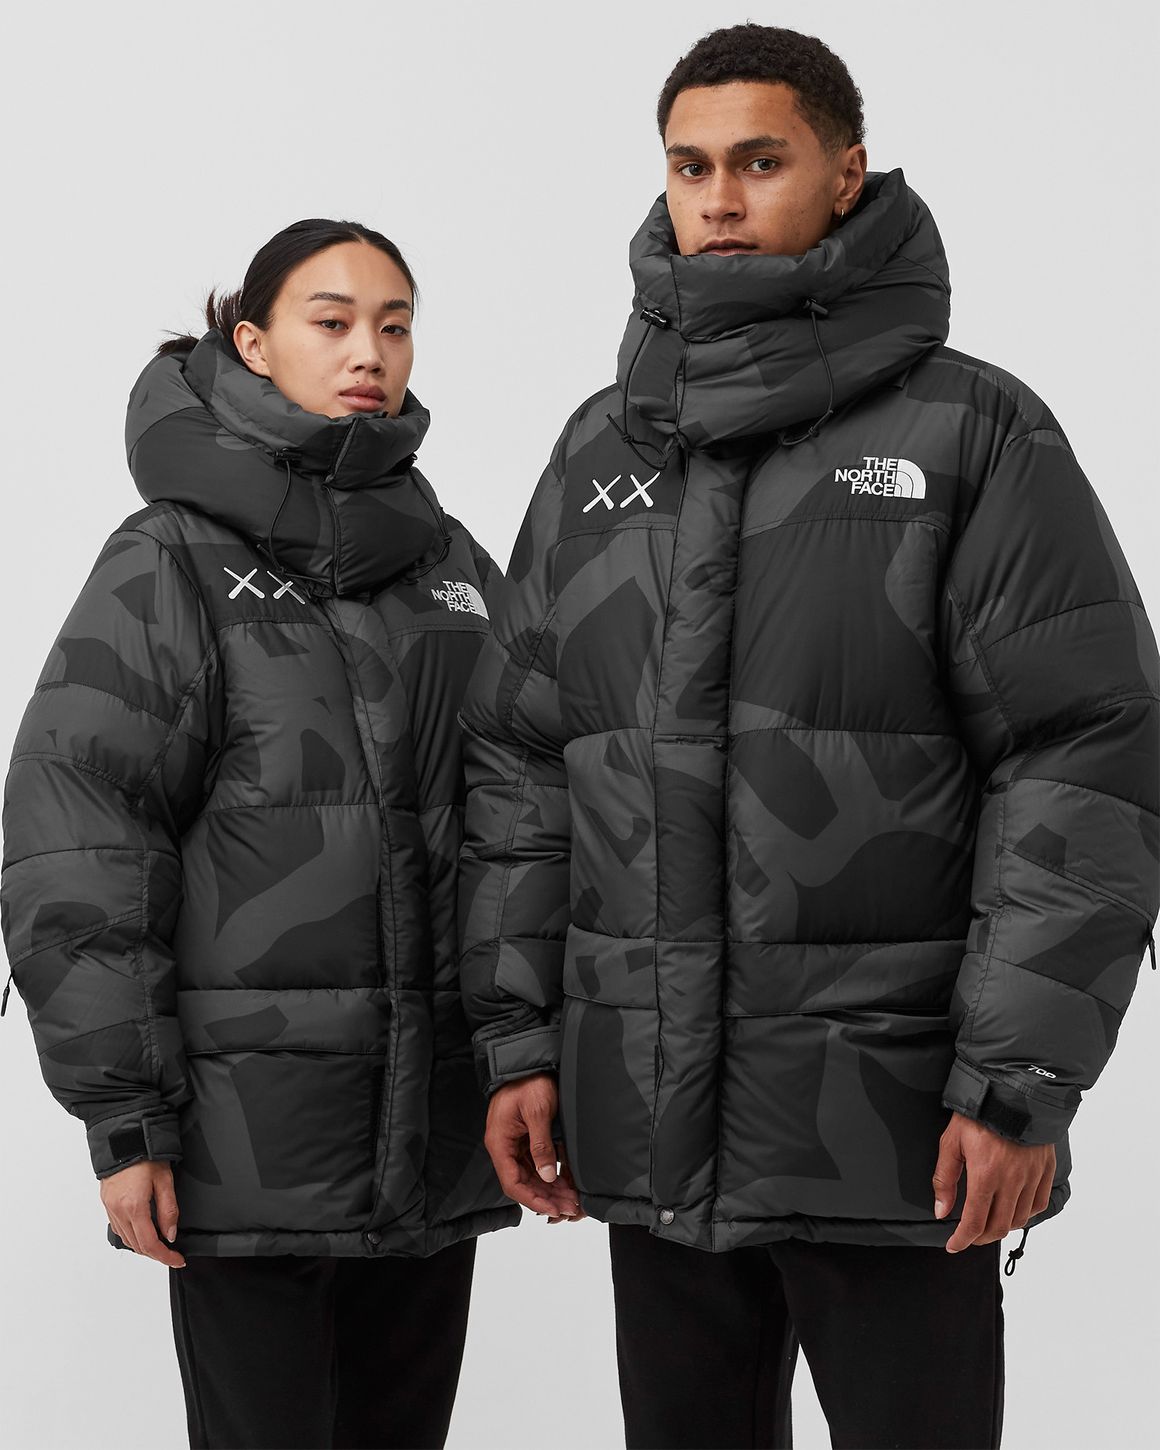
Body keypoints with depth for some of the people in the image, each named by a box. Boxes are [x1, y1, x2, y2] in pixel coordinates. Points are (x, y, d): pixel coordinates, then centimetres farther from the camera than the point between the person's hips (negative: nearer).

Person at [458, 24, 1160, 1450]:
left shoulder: (974, 433, -3)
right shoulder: (601, 450, 12)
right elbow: (518, 761, 13)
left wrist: (1022, 1085, -14)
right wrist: (516, 1039, 5)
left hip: (893, 1122, -4)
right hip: (652, 1125, 5)